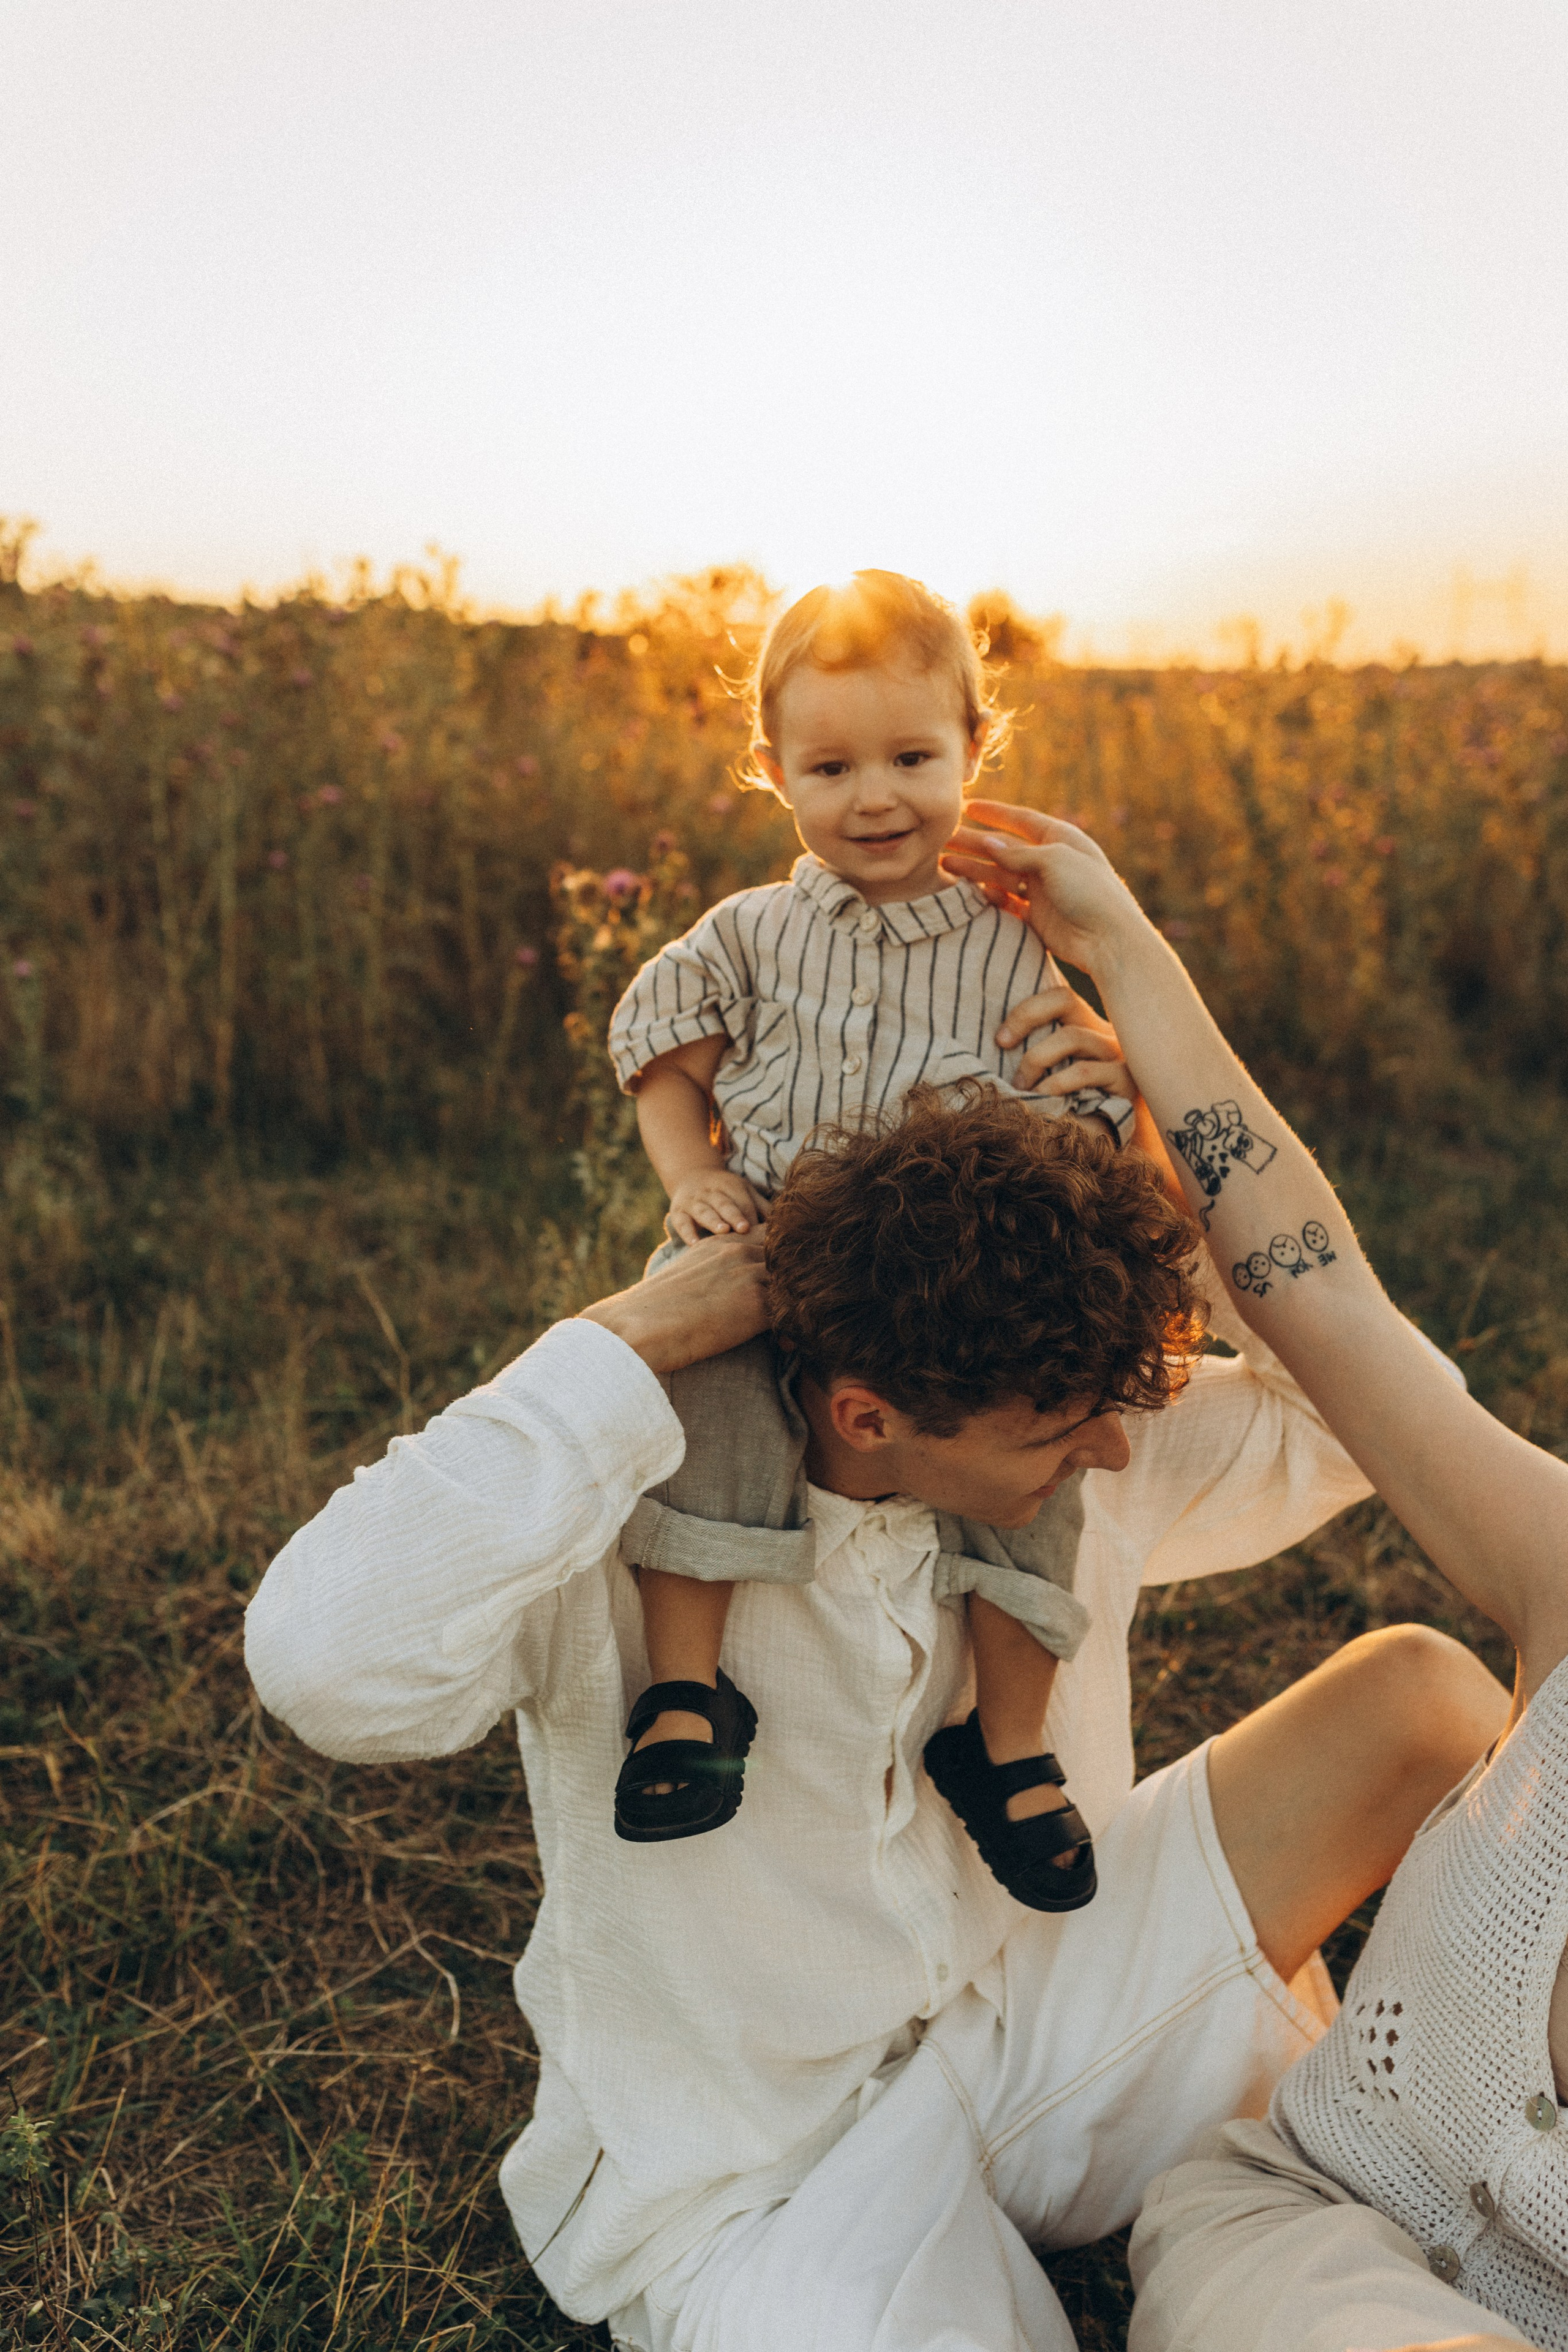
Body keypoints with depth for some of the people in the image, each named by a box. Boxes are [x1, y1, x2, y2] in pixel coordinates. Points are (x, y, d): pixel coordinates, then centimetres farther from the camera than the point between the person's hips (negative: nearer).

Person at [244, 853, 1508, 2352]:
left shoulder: (1081, 1471, -9)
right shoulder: (630, 1529, -26)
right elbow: (329, 1662, -42)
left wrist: (1150, 1163, -17)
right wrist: (632, 1339, -37)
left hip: (1044, 2022, 4)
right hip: (758, 2177, -3)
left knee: (1423, 1692, -13)